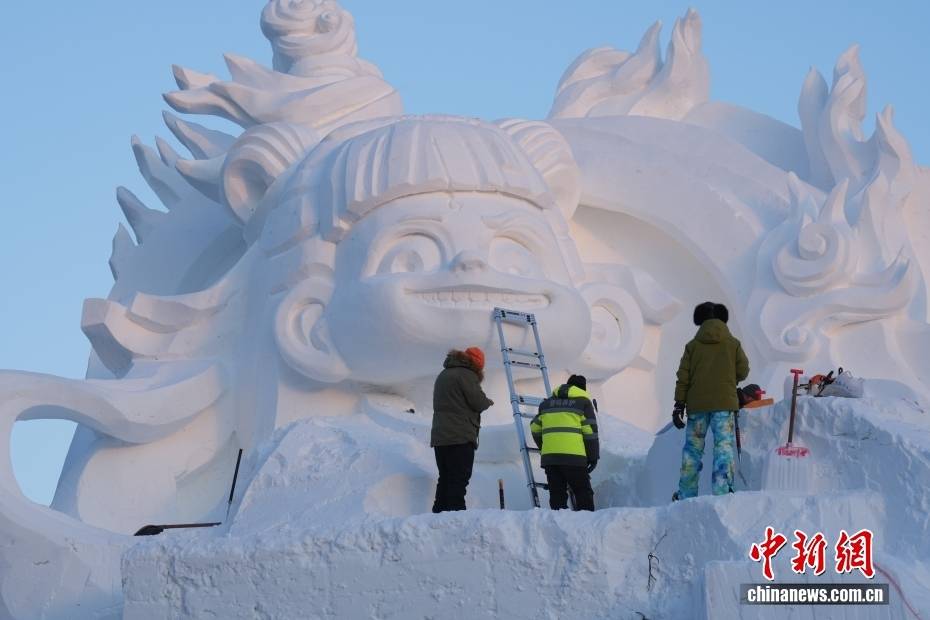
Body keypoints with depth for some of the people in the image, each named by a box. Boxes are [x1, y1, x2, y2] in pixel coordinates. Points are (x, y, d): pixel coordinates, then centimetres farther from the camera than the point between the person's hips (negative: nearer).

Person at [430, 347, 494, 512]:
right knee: (459, 480, -9)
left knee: (445, 479, 11)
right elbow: (478, 403, -12)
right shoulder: (467, 375, -9)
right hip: (460, 437, -8)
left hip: (439, 437, 8)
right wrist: (488, 402, 10)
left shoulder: (443, 376, 20)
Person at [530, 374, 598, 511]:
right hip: (573, 456, -4)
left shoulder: (547, 403, 19)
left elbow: (535, 427, 19)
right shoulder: (583, 402, 6)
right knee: (584, 494, 2)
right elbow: (590, 431, 0)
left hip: (549, 456, 4)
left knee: (557, 494, 8)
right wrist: (593, 456, 4)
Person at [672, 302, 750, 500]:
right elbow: (743, 371, 3)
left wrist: (679, 404, 5)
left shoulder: (692, 345, 4)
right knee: (724, 446, -1)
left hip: (697, 404, 2)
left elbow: (683, 377, 2)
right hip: (724, 403, -1)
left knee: (693, 448, 10)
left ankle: (686, 494, 13)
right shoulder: (732, 344, 2)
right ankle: (722, 489, -12)